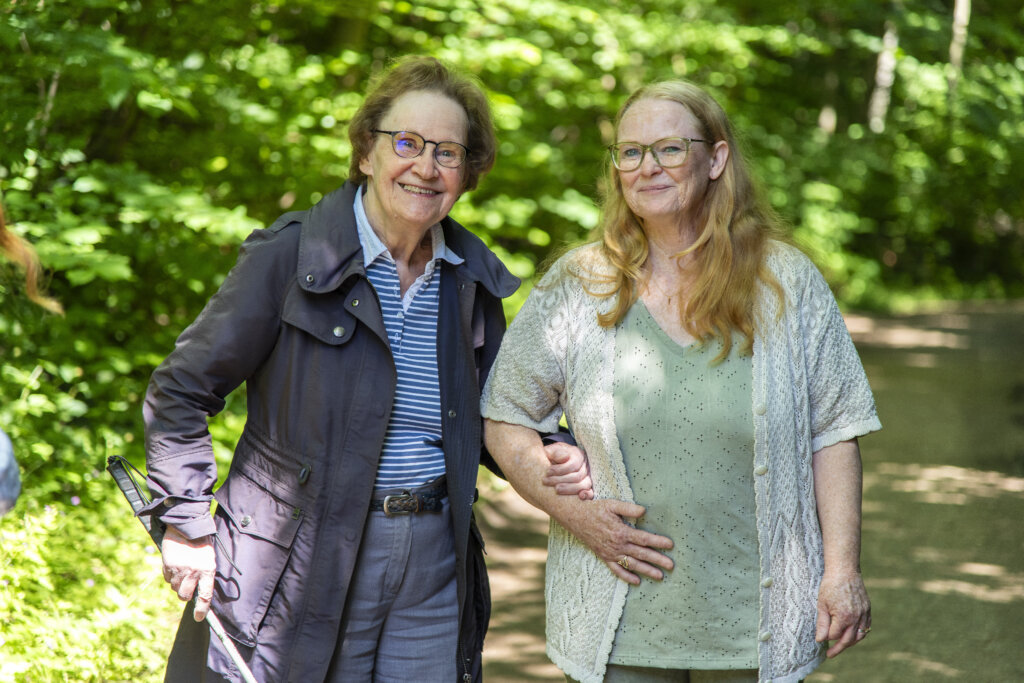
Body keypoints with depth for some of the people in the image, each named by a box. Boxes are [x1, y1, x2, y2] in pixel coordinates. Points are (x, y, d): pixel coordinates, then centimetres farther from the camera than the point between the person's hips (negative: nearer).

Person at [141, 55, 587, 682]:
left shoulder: (471, 279, 8)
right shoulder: (290, 257, -8)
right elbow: (182, 390, -3)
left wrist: (550, 455, -3)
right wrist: (188, 527, -7)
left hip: (434, 562, 4)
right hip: (303, 564, -4)